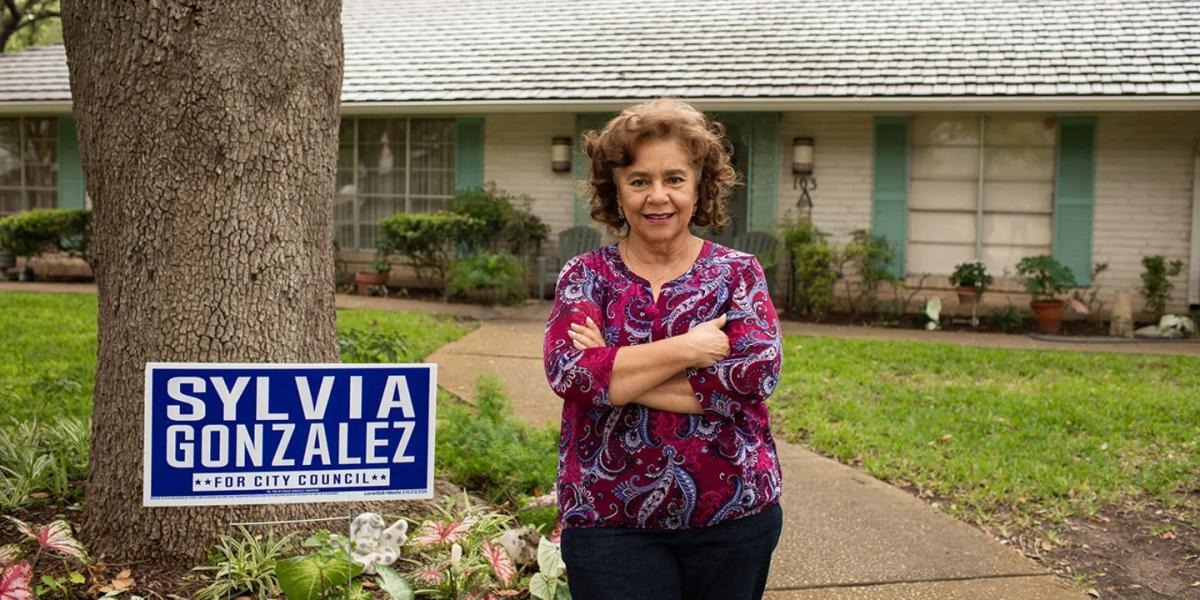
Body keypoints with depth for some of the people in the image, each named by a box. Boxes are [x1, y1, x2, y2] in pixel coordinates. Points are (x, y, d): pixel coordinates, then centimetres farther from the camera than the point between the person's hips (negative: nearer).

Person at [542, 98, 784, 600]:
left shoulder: (738, 273, 1)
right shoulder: (586, 275, 1)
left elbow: (758, 370, -15)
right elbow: (568, 370, -15)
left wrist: (616, 373, -15)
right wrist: (687, 348, -16)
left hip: (734, 518, 1)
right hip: (609, 523, -1)